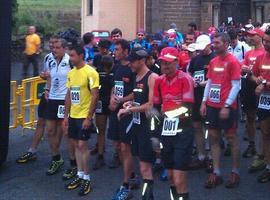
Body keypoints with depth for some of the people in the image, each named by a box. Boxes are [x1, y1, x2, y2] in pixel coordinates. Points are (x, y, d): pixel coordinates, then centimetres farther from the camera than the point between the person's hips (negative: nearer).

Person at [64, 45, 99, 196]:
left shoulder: (91, 72, -13)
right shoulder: (71, 73, 9)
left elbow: (95, 96, -15)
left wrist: (89, 117, -18)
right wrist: (66, 115, 12)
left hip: (84, 116, -7)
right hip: (73, 115, 7)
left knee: (83, 145, -5)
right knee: (77, 145, 11)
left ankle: (87, 179, 6)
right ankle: (80, 175, 21)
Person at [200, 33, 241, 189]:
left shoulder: (233, 61, -10)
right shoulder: (213, 61, 10)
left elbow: (236, 86, -13)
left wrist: (226, 106, -17)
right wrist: (204, 102, 9)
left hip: (227, 107, -7)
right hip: (212, 106, 7)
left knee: (231, 138, 3)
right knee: (213, 137, 8)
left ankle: (235, 173, 14)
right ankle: (216, 173, 15)